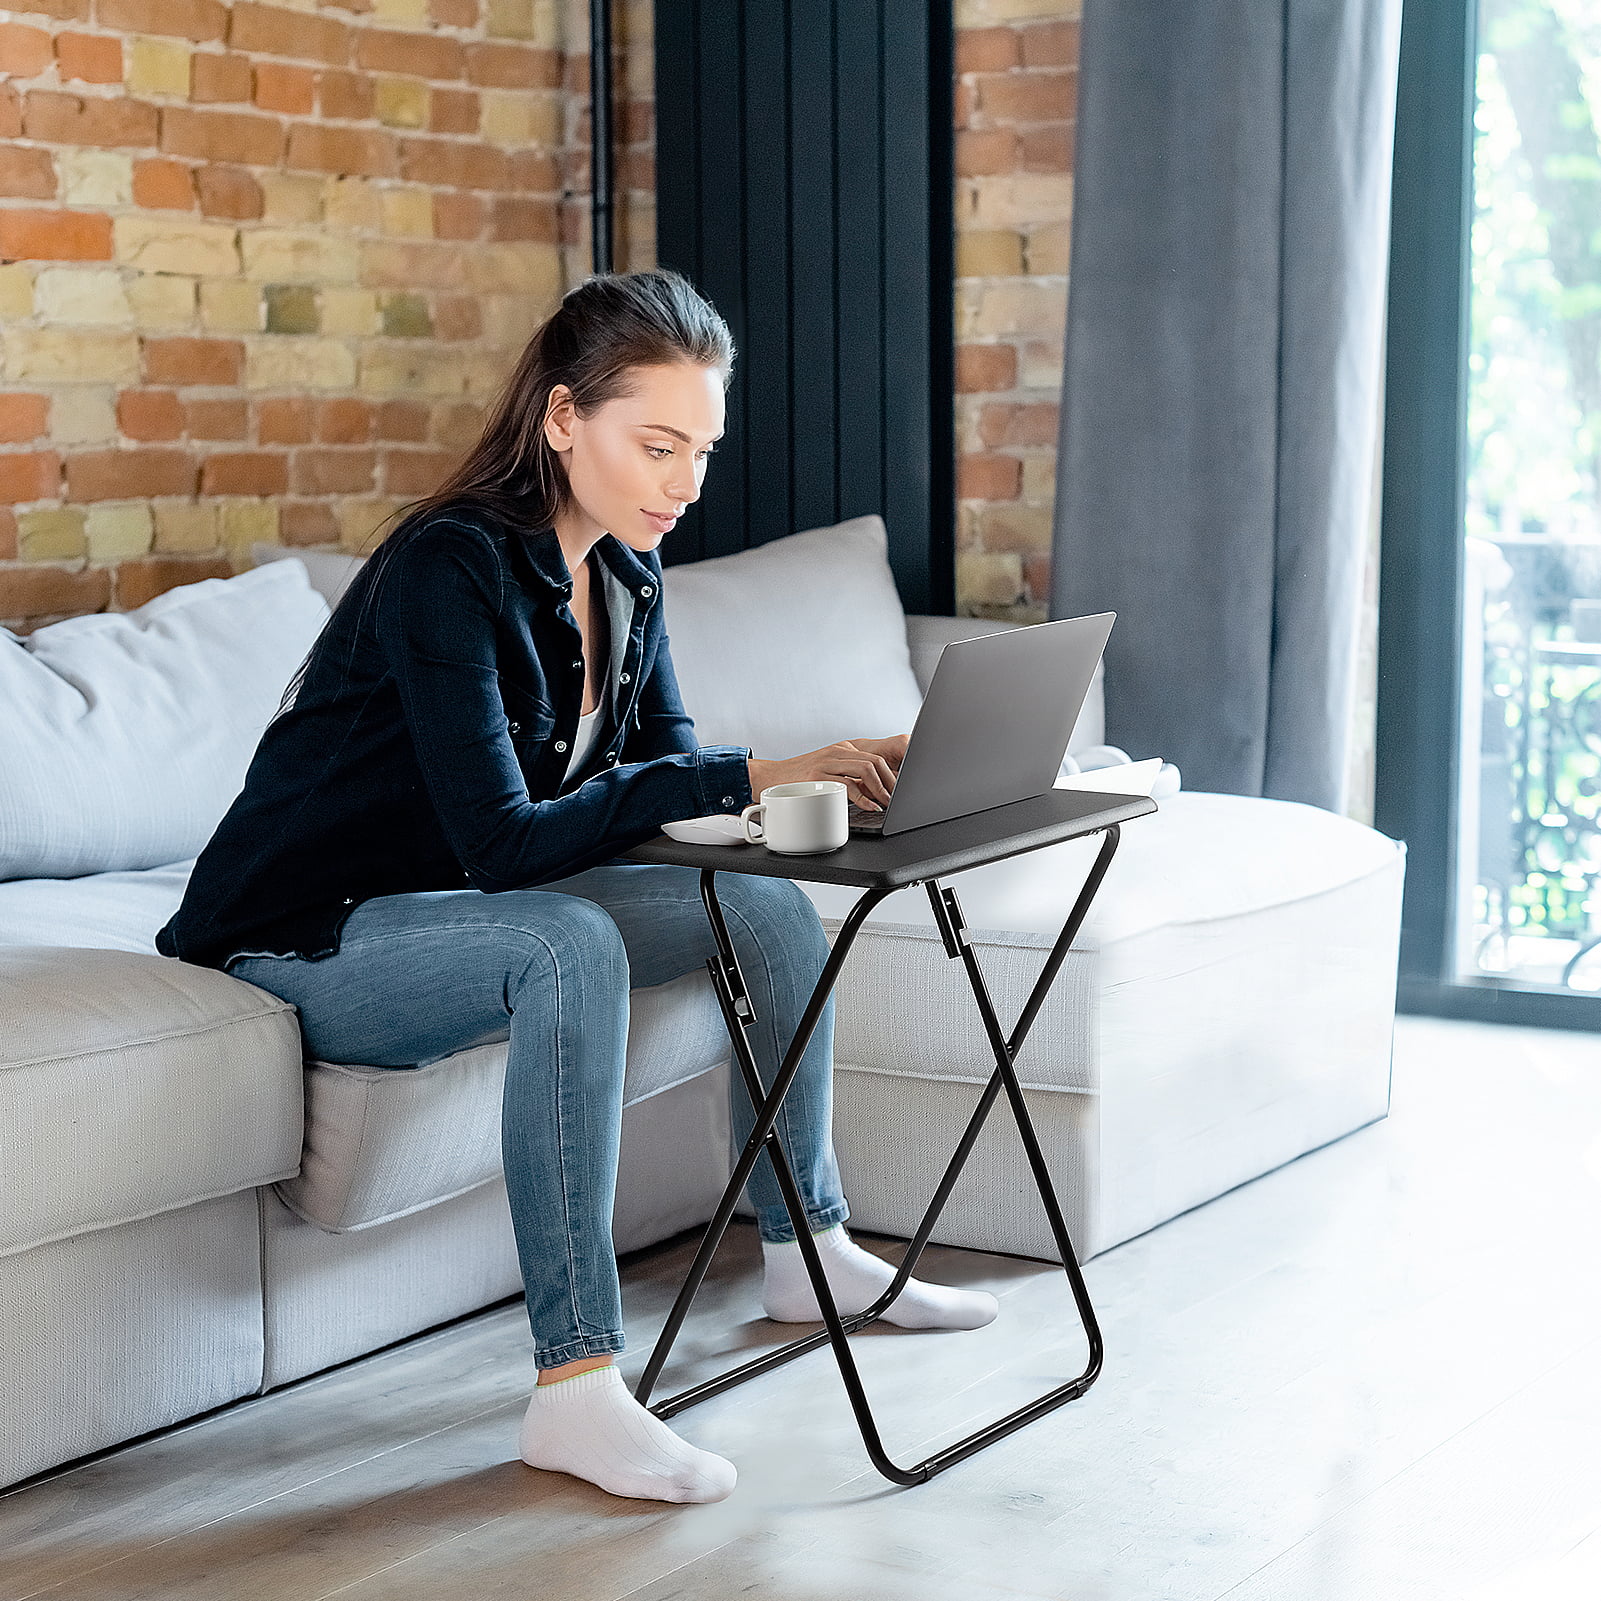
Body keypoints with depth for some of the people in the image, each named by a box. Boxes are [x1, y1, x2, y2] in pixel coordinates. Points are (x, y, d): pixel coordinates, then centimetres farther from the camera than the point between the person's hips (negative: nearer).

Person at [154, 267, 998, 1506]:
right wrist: (747, 777, -35)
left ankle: (807, 1251, 14)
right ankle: (577, 1387, -35)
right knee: (571, 945, -36)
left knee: (772, 904, -1)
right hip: (301, 941, -8)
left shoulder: (624, 571, 0)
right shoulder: (452, 567, -26)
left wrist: (822, 771, -16)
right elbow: (502, 838, -31)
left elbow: (664, 761, 4)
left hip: (463, 907, 9)